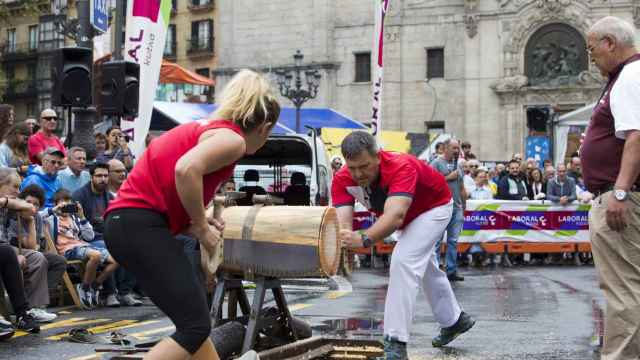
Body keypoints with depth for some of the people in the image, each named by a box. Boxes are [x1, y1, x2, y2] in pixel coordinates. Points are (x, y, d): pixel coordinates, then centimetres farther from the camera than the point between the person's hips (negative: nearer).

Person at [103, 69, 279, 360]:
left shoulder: (209, 128, 23)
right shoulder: (233, 139, -6)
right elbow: (186, 169, -26)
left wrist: (197, 222, 11)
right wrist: (201, 227, -12)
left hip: (127, 222, 10)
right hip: (139, 224, -10)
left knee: (194, 317, 21)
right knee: (196, 325, -11)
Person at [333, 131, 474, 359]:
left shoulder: (401, 167, -44)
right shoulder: (343, 180, -28)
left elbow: (395, 216, -58)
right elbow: (343, 222, -40)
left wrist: (364, 239, -73)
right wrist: (341, 239, -64)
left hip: (434, 207, -7)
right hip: (410, 216, 7)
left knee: (403, 261, -26)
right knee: (425, 267, 23)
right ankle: (454, 320, 47)